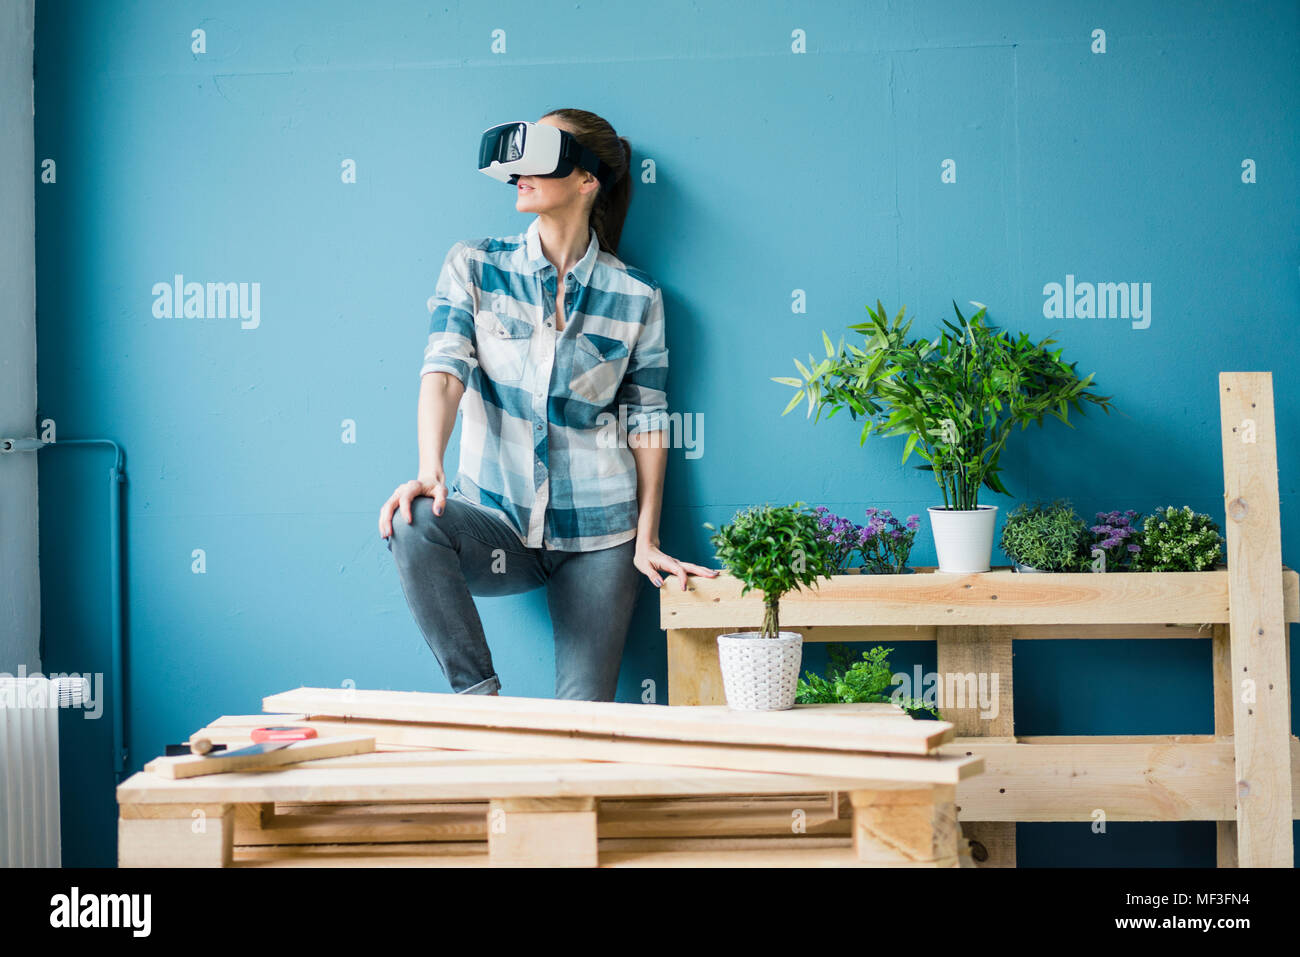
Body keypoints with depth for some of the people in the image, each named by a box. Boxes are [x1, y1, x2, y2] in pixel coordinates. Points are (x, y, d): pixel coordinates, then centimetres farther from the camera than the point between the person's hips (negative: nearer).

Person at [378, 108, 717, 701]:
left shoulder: (636, 297, 3)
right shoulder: (474, 266, 3)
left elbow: (646, 419, 6)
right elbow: (444, 369, -10)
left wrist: (646, 540, 0)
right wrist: (430, 471, -28)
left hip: (597, 537, 0)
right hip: (497, 523, 0)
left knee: (583, 716, -12)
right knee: (415, 522, -33)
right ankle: (477, 693, -18)